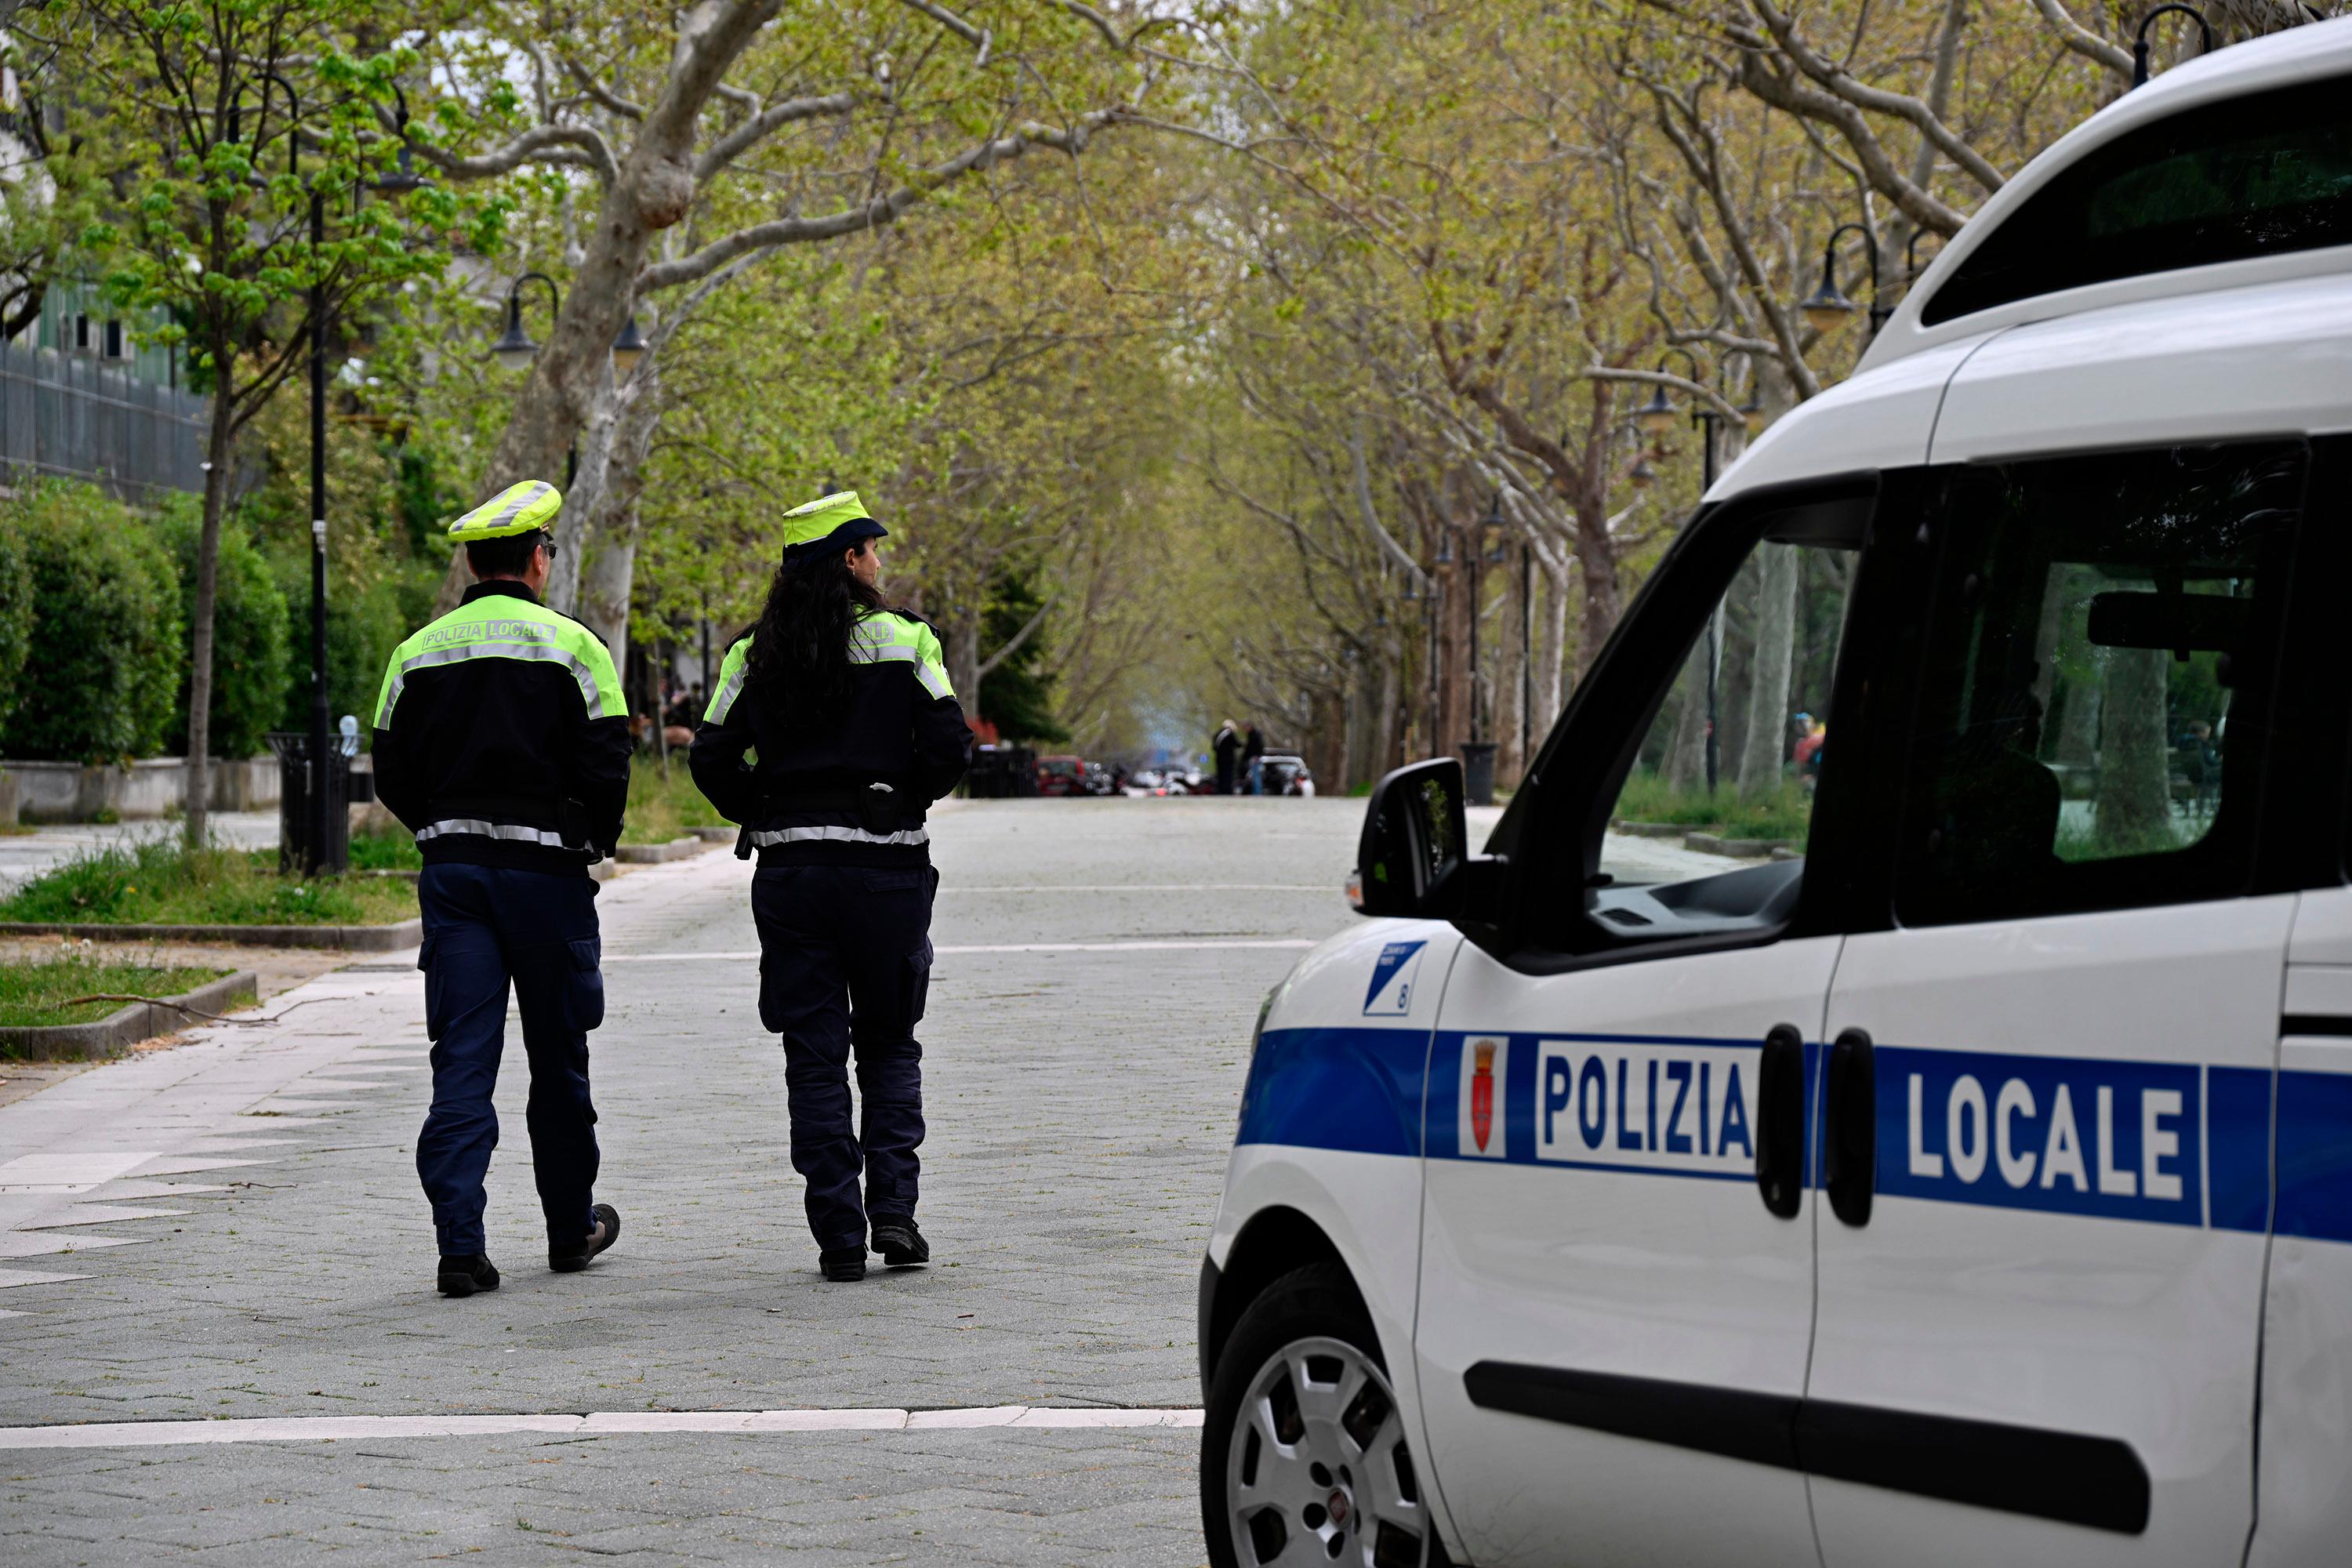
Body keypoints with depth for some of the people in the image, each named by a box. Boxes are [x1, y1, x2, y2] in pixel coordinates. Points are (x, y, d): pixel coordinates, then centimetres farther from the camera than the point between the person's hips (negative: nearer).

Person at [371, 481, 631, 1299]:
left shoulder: (418, 651, 6)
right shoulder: (570, 645, -5)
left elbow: (391, 776, 7)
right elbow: (605, 768, -9)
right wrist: (593, 840, 8)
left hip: (451, 871, 3)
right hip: (546, 873, -3)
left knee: (462, 1057, 0)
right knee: (557, 1057, 12)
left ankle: (461, 1245, -11)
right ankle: (571, 1228, 25)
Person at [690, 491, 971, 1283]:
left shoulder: (754, 656, 4)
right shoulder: (902, 641, -3)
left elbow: (711, 760, -2)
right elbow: (949, 747, -10)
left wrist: (764, 817, 12)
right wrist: (905, 800, 8)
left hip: (789, 869, 2)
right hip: (886, 867, -2)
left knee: (815, 1055, 6)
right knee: (889, 1042, 14)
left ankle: (839, 1235, 2)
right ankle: (893, 1208, 0)